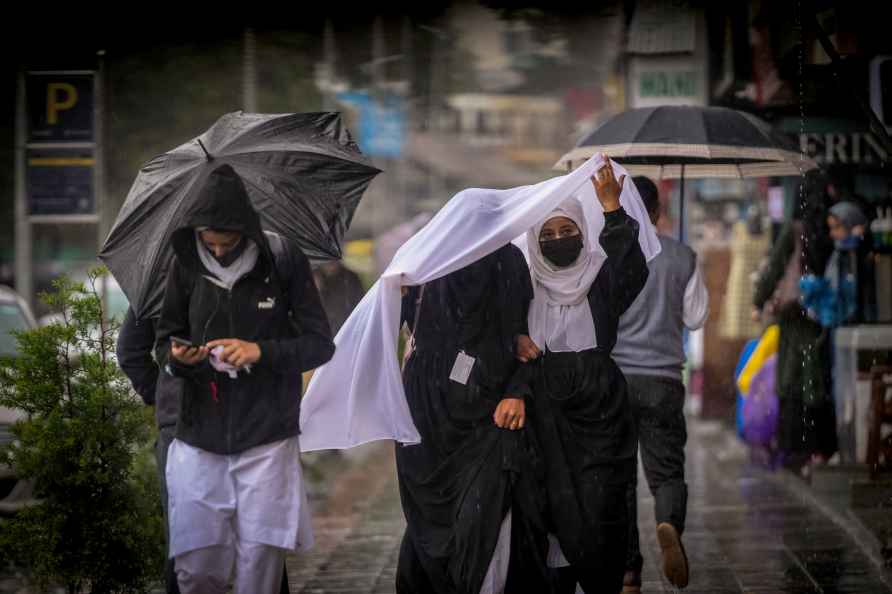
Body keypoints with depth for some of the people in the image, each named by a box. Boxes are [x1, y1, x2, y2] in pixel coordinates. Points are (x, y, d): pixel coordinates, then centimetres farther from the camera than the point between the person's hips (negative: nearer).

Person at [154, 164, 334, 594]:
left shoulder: (284, 262, -4)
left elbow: (320, 344, -2)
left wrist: (260, 351, -18)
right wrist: (175, 358, -13)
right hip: (199, 440, 2)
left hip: (266, 443, -2)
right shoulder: (187, 265, 3)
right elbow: (164, 341, 11)